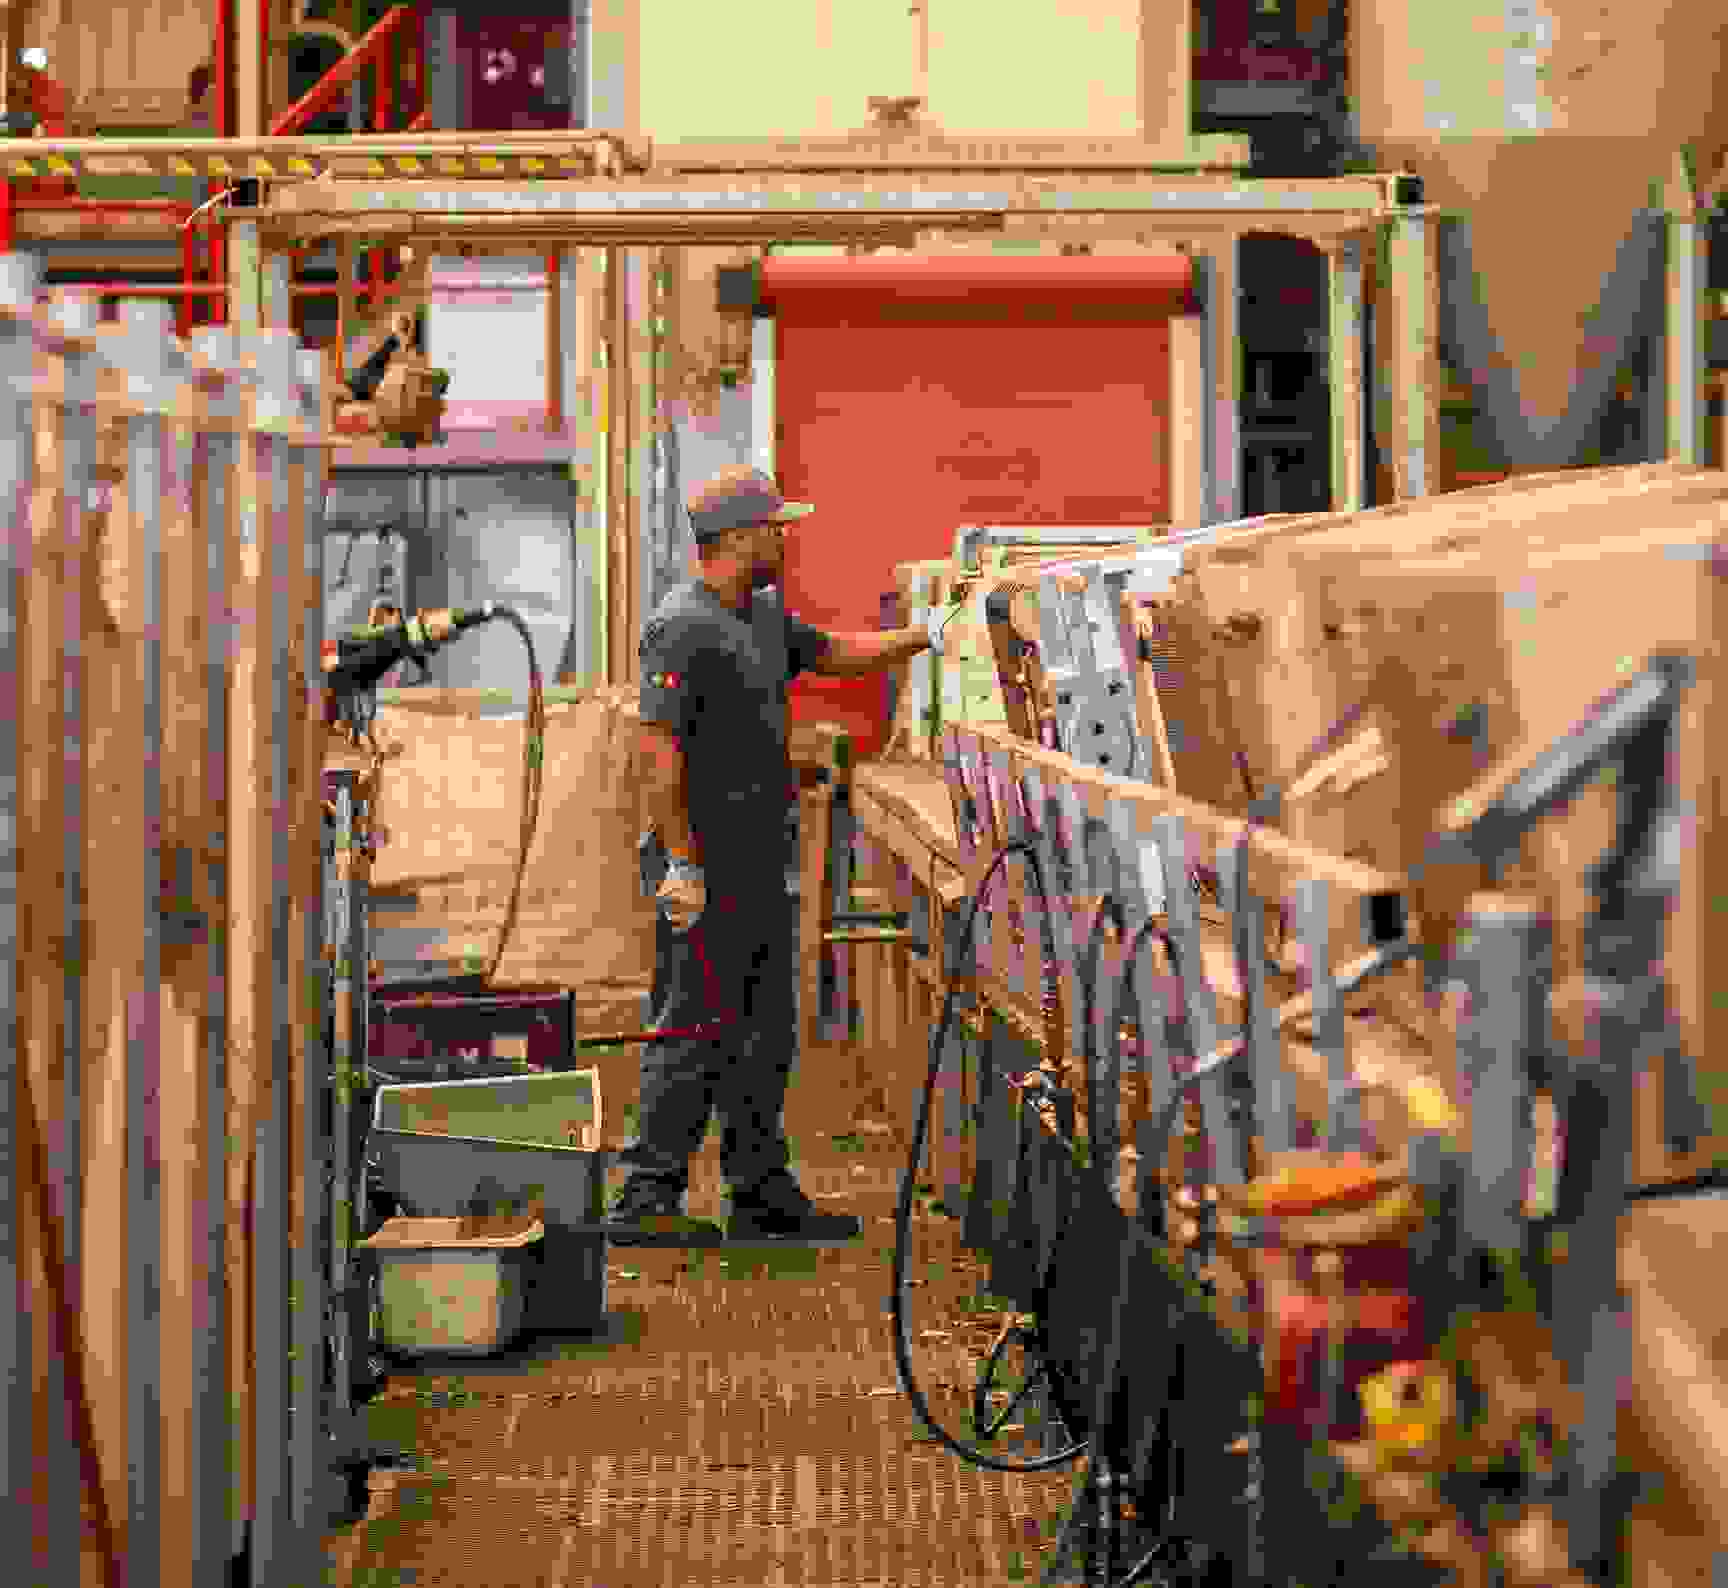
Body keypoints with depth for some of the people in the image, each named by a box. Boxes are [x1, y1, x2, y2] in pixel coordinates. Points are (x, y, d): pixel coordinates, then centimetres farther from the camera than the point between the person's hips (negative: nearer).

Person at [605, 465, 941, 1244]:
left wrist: (928, 635, 22)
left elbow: (835, 653, 31)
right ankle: (646, 1202, -3)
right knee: (693, 1033, -8)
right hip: (707, 870, -10)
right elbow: (658, 749, -21)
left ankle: (763, 1195, 22)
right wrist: (682, 866, -24)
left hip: (760, 862, 10)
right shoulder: (683, 626, -16)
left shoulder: (763, 615, 14)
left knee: (765, 1033, 14)